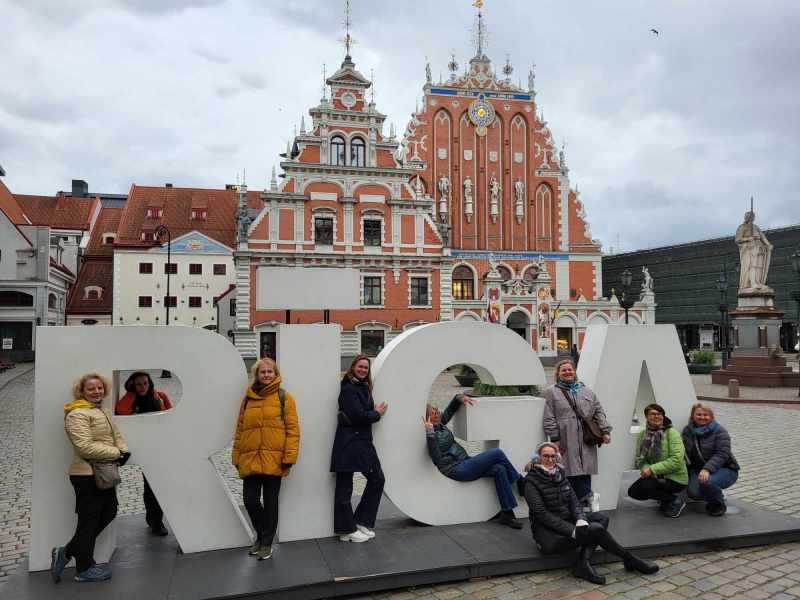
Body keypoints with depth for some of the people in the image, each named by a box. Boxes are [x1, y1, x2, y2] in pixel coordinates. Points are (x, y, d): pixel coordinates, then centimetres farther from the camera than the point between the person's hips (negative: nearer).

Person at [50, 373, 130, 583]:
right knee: (89, 520, 3)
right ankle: (84, 568, 20)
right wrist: (116, 454, -19)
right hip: (88, 475, -10)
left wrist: (124, 450, -4)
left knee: (109, 512, 16)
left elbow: (116, 435, 17)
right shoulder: (77, 414, -17)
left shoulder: (102, 411, 15)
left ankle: (66, 552, 25)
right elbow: (86, 447, -26)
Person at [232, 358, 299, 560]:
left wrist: (289, 456, -12)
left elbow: (293, 429, -5)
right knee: (250, 500, 3)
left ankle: (266, 543, 23)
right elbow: (240, 429, 13)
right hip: (250, 459, 3)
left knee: (270, 502, 7)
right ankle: (261, 535, 29)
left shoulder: (284, 397, 0)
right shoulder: (248, 397, 10)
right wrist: (236, 457, 9)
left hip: (274, 460, -3)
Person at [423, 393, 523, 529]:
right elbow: (437, 458, -31)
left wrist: (459, 397, 7)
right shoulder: (432, 434, -16)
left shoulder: (439, 424, 10)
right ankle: (519, 481, 10)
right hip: (457, 470, -9)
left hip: (465, 463, 9)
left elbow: (450, 410, 26)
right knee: (497, 453, -14)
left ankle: (507, 514, -4)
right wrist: (430, 433, -39)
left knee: (499, 469, -11)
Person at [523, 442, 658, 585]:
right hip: (547, 531, -7)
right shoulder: (532, 481, -9)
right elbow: (542, 514, -16)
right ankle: (630, 560, 0)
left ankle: (583, 563, -25)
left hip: (568, 522, 8)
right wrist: (573, 530, -23)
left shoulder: (561, 475, 12)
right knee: (596, 529, -22)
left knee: (601, 518, -13)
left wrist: (581, 520, -16)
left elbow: (574, 502, 7)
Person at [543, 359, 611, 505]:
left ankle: (586, 501, 11)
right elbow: (549, 419, 0)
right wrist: (555, 439, -6)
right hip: (567, 442, -3)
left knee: (585, 472, 3)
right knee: (573, 473, -8)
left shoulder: (587, 392, 18)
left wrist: (605, 431, 5)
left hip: (586, 442, 3)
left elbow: (598, 412, 16)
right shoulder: (552, 393, 6)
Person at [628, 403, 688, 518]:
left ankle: (675, 500, -1)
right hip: (654, 476, 6)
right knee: (633, 492, -5)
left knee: (645, 486, -25)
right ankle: (665, 497, 15)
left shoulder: (671, 433, -16)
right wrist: (646, 469, -22)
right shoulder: (642, 435, 1)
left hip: (675, 478, -6)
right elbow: (640, 458, 1)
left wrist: (652, 469, -26)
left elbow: (676, 460, -24)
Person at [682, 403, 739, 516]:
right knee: (693, 492, -24)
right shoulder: (688, 431, 5)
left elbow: (722, 454, -21)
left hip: (725, 469, -4)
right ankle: (712, 499, 13)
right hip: (698, 469, 4)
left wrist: (707, 469, -34)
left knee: (707, 481, -35)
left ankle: (719, 504, -2)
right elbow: (685, 453, 5)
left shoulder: (719, 431, -10)